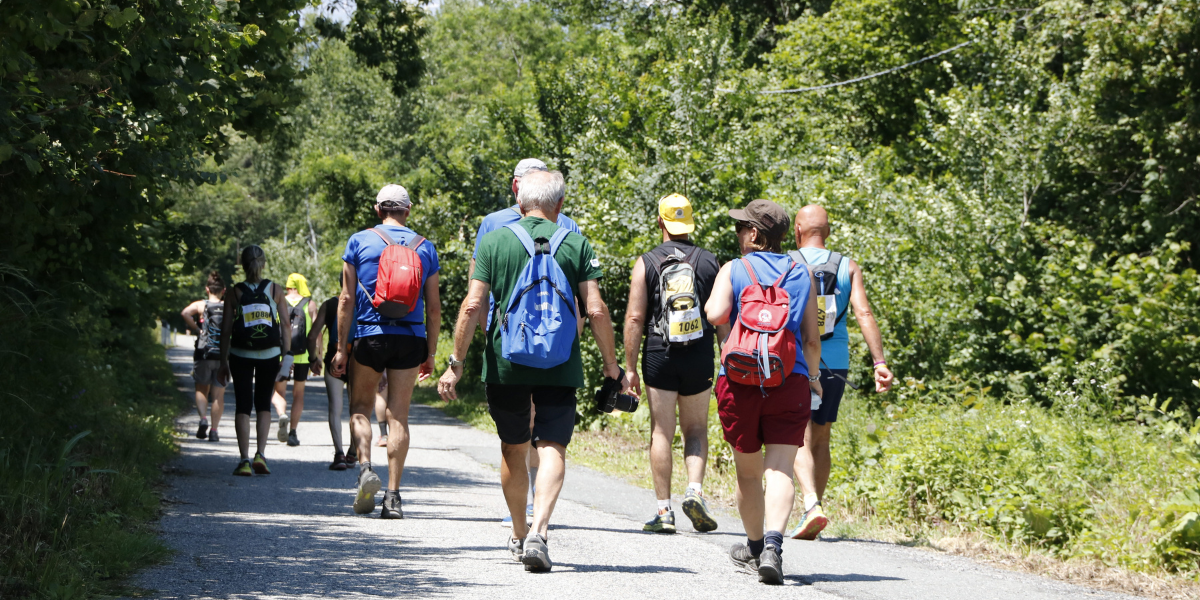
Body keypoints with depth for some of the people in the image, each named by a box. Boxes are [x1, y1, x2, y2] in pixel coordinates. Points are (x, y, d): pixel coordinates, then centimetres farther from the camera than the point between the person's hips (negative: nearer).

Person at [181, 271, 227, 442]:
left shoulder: (200, 305, 0)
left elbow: (185, 313, -19)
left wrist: (196, 330, -10)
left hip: (204, 353, -1)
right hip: (223, 355, 1)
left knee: (201, 390, 15)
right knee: (218, 394, 7)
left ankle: (203, 418, -9)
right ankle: (214, 430, 3)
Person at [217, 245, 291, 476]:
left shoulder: (234, 293, -1)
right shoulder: (275, 290, 1)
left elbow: (226, 330, -1)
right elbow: (285, 325, -1)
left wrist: (223, 362, 5)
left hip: (240, 355, -1)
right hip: (269, 354, 1)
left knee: (243, 405, 4)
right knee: (263, 404, 15)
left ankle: (244, 459, -4)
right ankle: (261, 454, 0)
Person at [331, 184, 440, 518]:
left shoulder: (359, 242, 1)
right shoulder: (425, 247, 7)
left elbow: (346, 298, -2)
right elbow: (433, 306, 6)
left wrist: (341, 348, 1)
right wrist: (431, 352, 13)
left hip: (369, 335, -1)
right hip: (410, 338, 1)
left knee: (360, 406, 15)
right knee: (398, 415, 4)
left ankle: (365, 466, -11)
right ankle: (392, 496, -1)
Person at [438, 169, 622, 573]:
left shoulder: (494, 241, 2)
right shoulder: (576, 245, 1)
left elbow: (473, 305, -5)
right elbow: (596, 311, -4)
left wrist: (456, 363, -1)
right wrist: (610, 363, 7)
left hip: (505, 362, 1)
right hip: (560, 368, -1)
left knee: (514, 450, 17)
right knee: (552, 448, -4)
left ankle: (519, 535, 30)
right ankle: (538, 532, -24)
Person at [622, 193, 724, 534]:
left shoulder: (646, 263, -1)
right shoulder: (709, 262, 3)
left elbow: (634, 317, -4)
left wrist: (629, 367, 0)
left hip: (659, 356, -1)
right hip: (700, 358, 1)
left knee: (662, 432, 3)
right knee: (696, 429, 14)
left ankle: (664, 511, 2)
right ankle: (694, 491, -6)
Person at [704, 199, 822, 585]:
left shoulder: (732, 270, 2)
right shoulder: (801, 275, 9)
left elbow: (716, 314, -15)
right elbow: (812, 339, 8)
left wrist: (710, 304, 9)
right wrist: (814, 377, 26)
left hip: (740, 380, 0)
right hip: (790, 381, 0)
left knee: (748, 471, 15)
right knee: (780, 468, -7)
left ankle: (755, 546, 31)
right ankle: (772, 545, -28)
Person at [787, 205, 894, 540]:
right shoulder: (849, 268, 5)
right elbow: (864, 314, -6)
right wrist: (880, 363, -10)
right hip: (835, 364, 3)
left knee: (799, 439, -6)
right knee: (820, 439, 16)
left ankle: (811, 504, -30)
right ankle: (808, 522, 19)